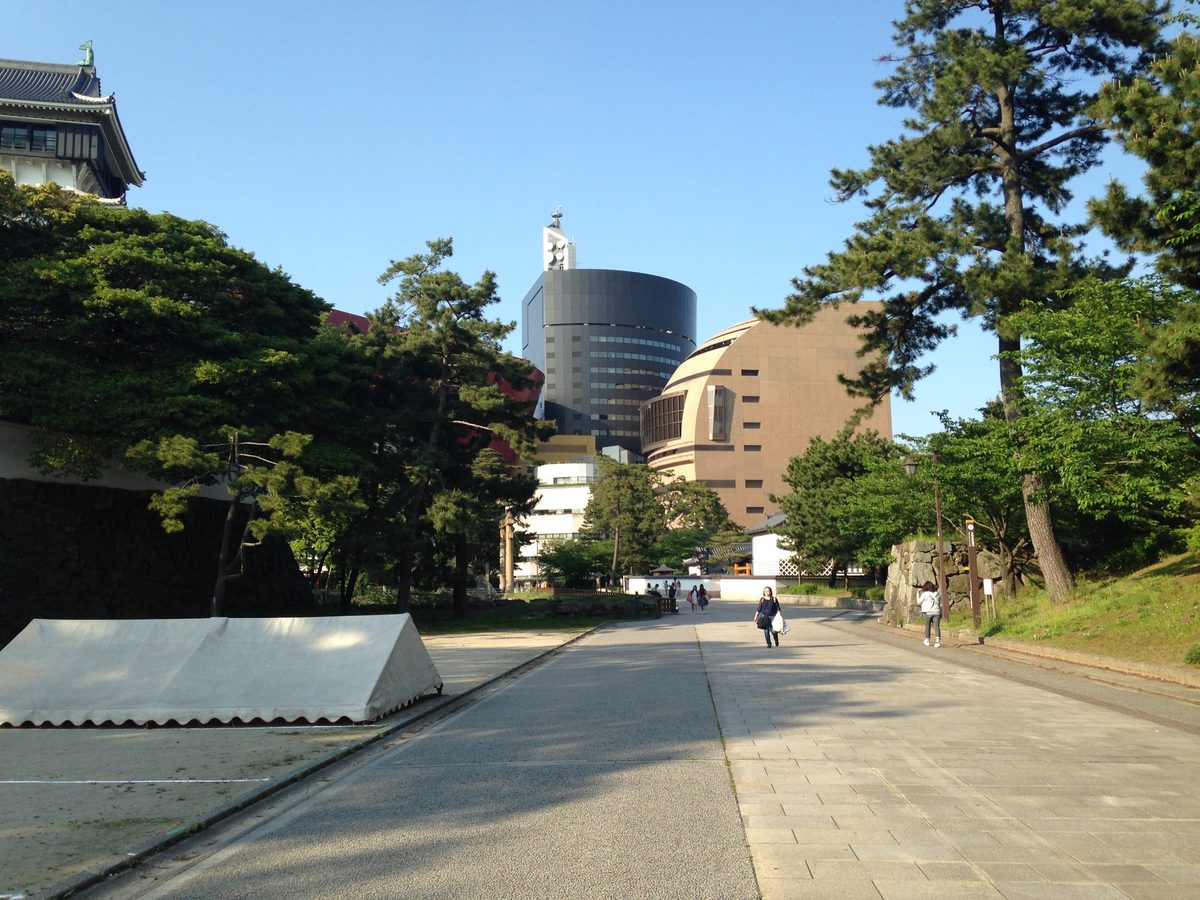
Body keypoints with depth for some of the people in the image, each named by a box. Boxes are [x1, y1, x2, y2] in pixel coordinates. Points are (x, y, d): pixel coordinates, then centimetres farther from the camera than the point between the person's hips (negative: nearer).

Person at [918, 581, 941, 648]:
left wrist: (918, 594, 15)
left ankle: (927, 640, 24)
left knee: (928, 627, 12)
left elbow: (919, 601, 5)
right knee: (937, 626, -4)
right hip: (936, 612, 2)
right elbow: (940, 604, 13)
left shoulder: (925, 594, -5)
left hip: (928, 612, -2)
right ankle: (938, 640, -20)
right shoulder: (937, 594, 8)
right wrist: (941, 613, 20)